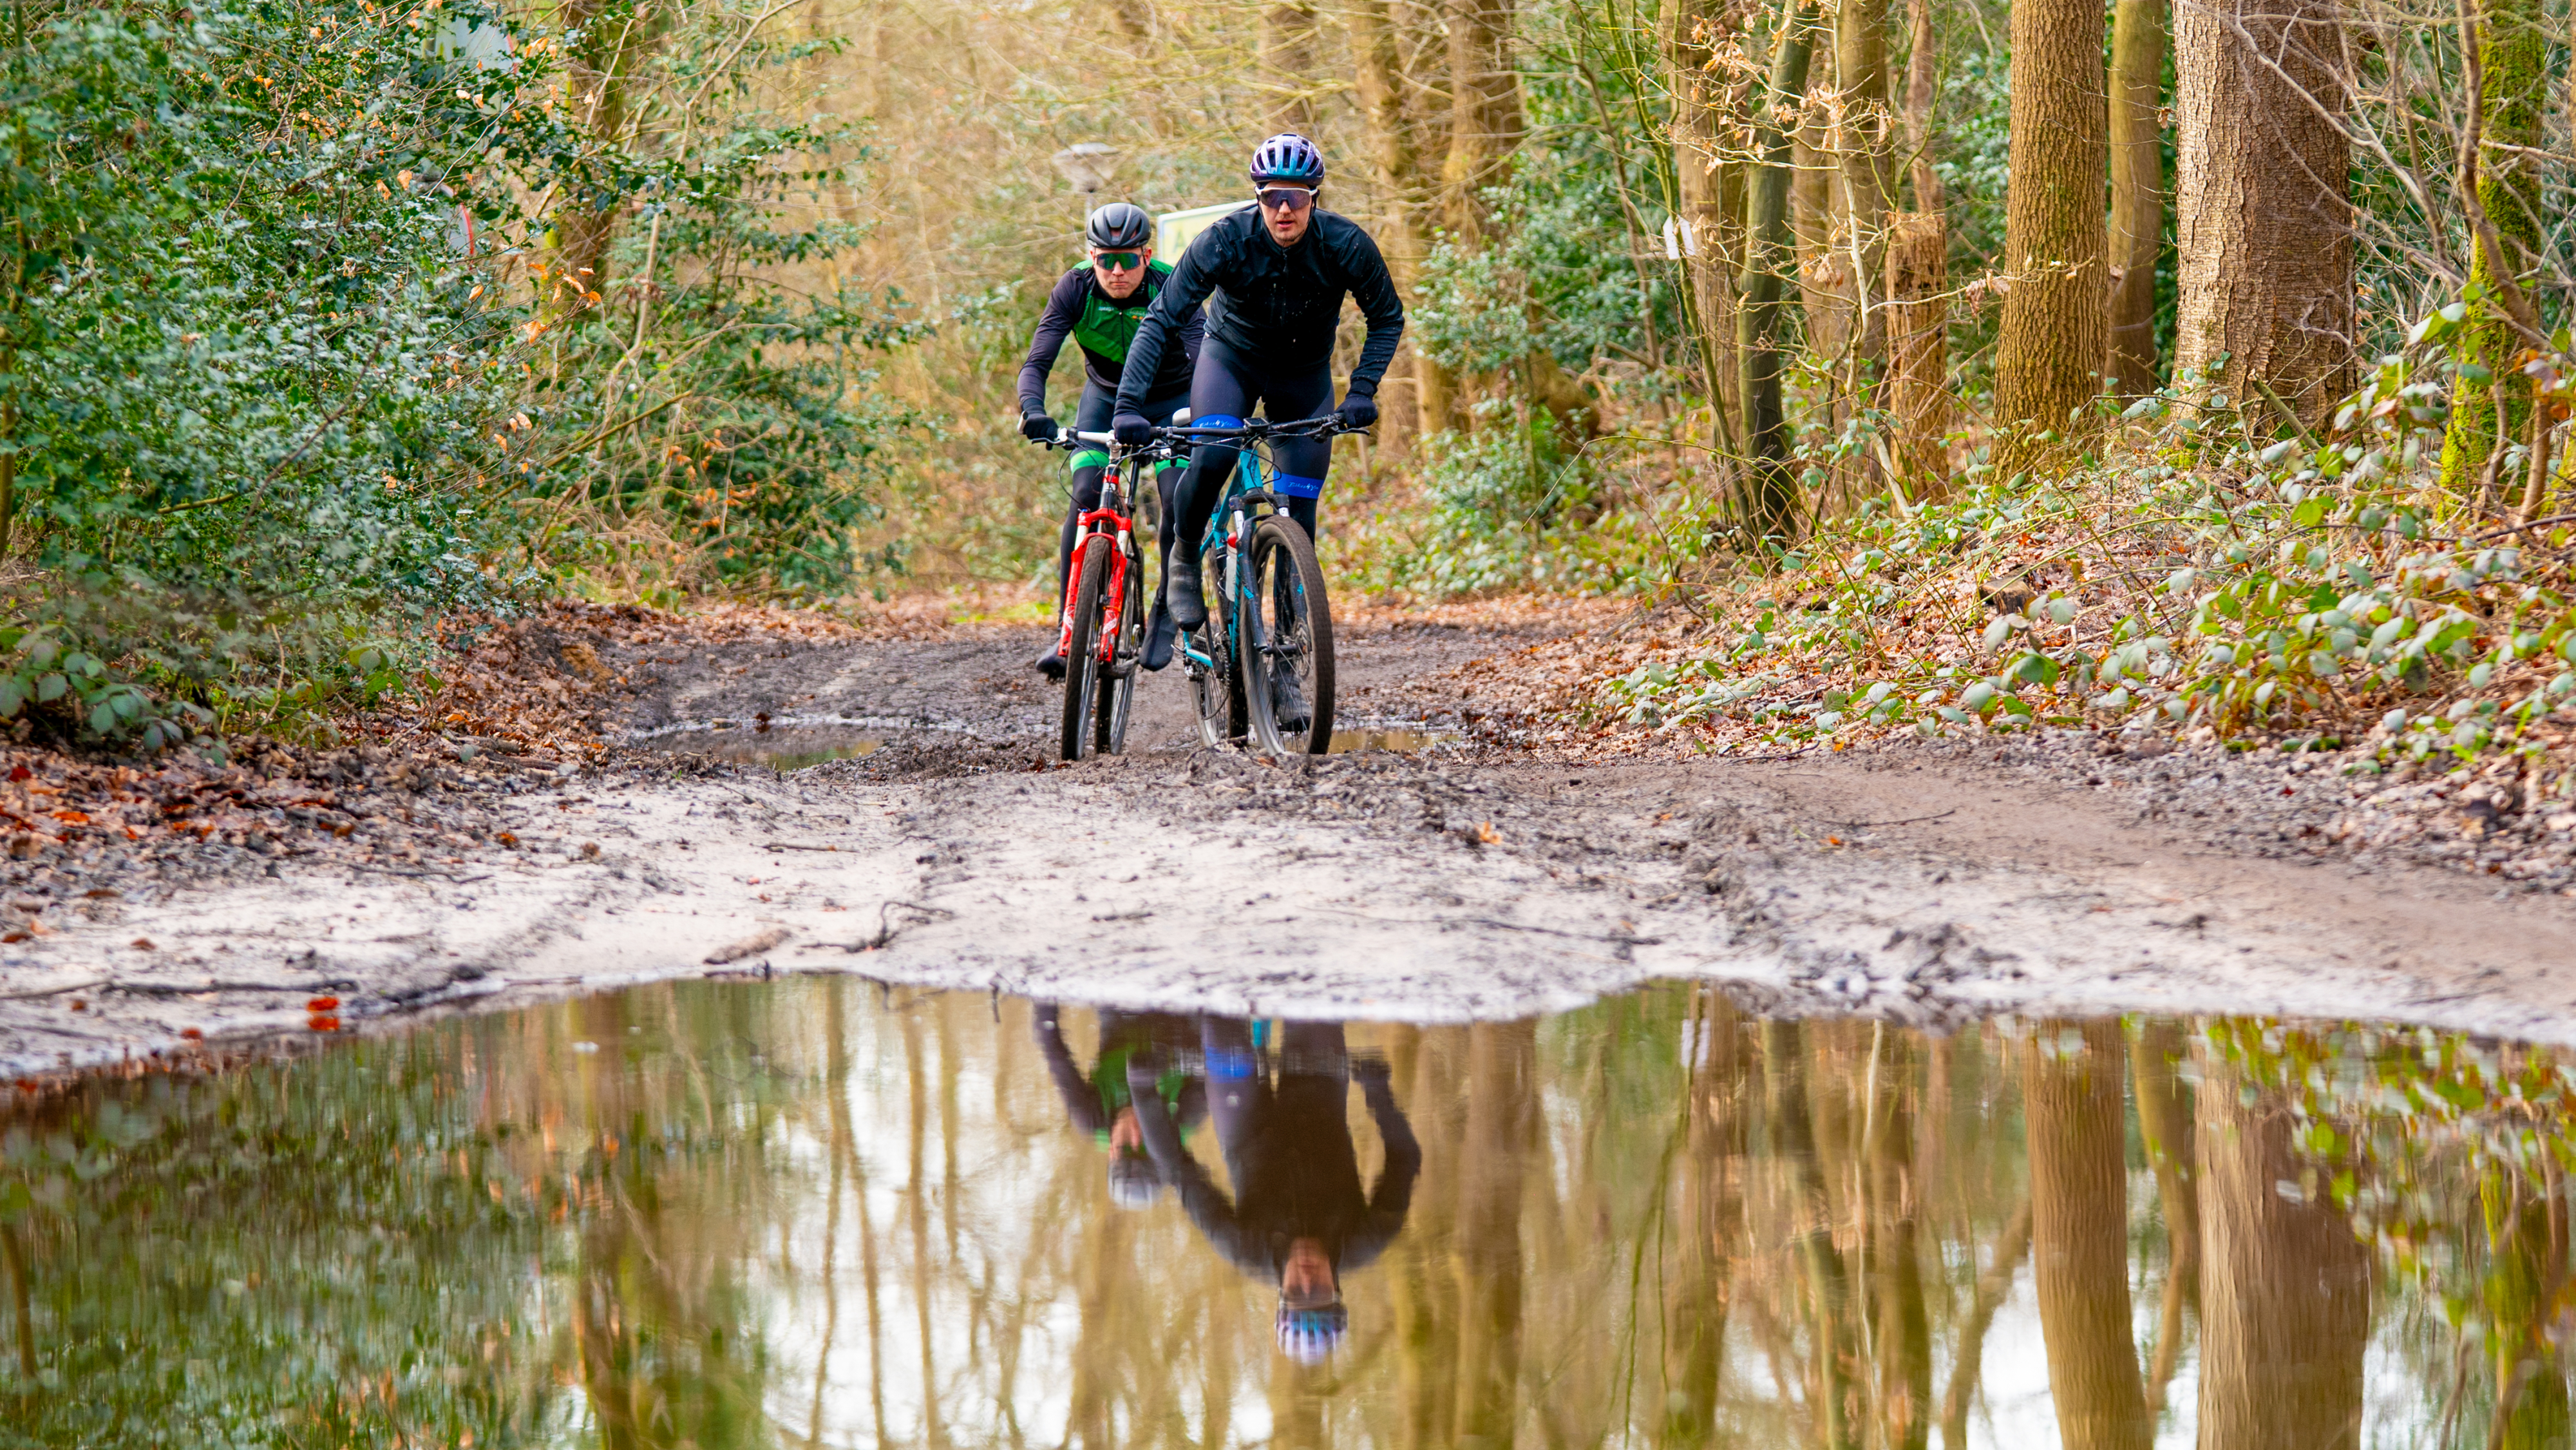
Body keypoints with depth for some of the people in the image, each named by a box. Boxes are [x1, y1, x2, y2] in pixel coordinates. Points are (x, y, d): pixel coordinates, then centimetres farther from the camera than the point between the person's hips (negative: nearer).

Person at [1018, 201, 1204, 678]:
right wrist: (1033, 411, -50)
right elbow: (1036, 363, -30)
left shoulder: (1172, 289, -29)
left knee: (1179, 501, -20)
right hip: (1105, 398, 1)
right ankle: (1068, 628, -13)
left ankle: (1167, 613, 1)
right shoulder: (1075, 290, -24)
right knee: (1087, 496, -19)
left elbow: (1204, 357, -38)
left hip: (1171, 401, -1)